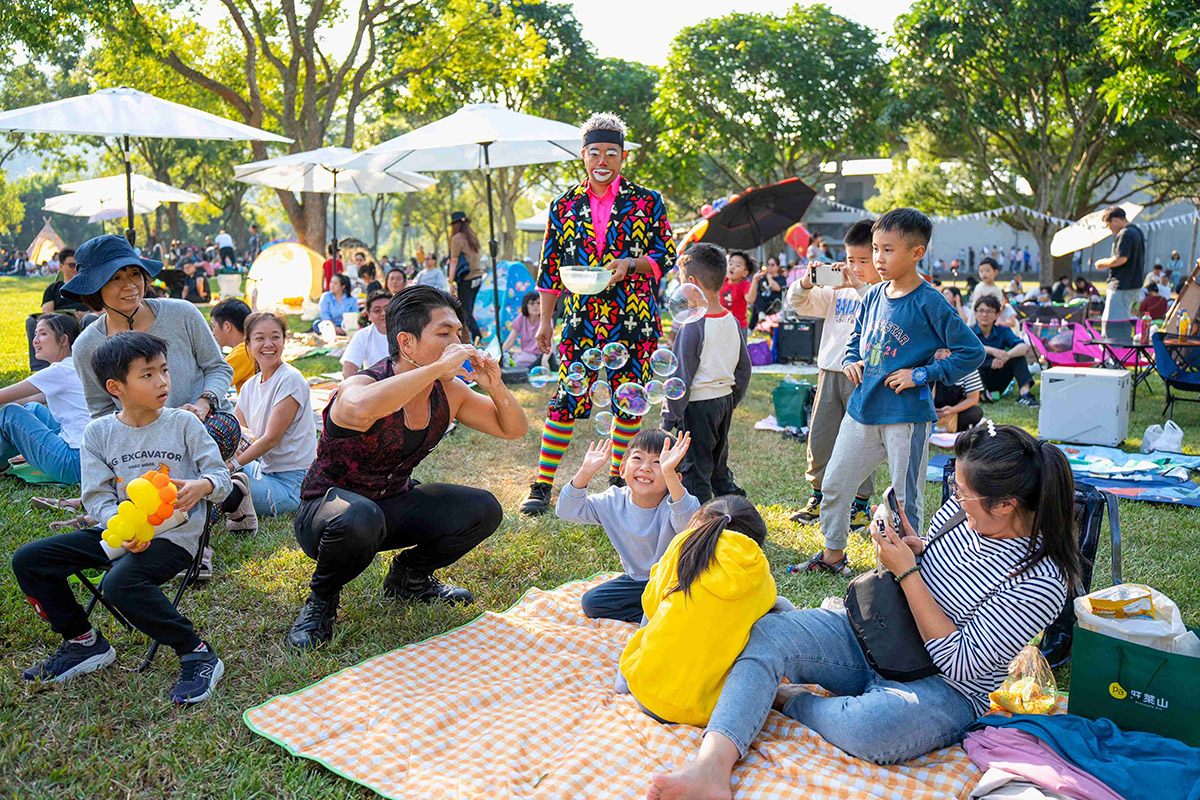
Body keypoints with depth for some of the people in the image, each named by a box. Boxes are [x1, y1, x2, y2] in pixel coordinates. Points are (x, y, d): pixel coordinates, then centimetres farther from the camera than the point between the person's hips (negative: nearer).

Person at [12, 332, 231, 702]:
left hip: (175, 535, -5)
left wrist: (203, 486, -29)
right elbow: (97, 496, -1)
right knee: (27, 560, -1)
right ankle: (84, 643, 14)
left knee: (121, 582, -33)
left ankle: (198, 655, -18)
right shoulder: (99, 432, 4)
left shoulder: (184, 423, -3)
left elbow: (220, 474, -3)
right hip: (120, 531, 5)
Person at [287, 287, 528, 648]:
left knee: (484, 510, -9)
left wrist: (496, 388, -18)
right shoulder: (362, 385, -27)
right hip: (327, 508, -6)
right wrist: (438, 368, -47)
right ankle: (321, 601, -7)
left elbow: (514, 429, 4)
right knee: (360, 518, -41)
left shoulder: (449, 393, -6)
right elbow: (361, 410, -55)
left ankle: (409, 577, 18)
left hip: (394, 504, 7)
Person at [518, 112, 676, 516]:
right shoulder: (564, 205, 9)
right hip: (581, 320, 0)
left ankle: (618, 478, 23)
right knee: (565, 401, -4)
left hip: (635, 321, 0)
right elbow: (551, 268, 12)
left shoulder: (647, 202, 4)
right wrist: (545, 320, 10)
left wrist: (632, 264, -15)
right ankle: (542, 486, 4)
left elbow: (666, 256, 4)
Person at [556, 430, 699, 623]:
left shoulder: (673, 504, -25)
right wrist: (585, 472, -25)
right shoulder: (613, 502, -10)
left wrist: (668, 472, -62)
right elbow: (566, 511, -10)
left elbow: (689, 522, -50)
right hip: (636, 581, 5)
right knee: (591, 602, -12)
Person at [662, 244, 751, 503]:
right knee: (718, 465, 22)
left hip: (698, 405, -8)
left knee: (695, 470, 2)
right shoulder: (732, 322, 4)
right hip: (725, 400, 8)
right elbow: (744, 368, 12)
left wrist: (670, 416, -11)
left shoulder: (692, 326, -19)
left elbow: (681, 376, -18)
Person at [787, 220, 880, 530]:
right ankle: (819, 497, 25)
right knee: (820, 437, 10)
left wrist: (859, 285, -27)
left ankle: (860, 504, 17)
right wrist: (808, 282, -7)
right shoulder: (838, 289, 12)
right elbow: (799, 304, 11)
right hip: (829, 372, 5)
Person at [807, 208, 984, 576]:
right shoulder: (873, 296, 6)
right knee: (834, 483, 13)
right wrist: (851, 361, 5)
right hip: (862, 409, 7)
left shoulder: (929, 303, -13)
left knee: (906, 497, 6)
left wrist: (921, 375, -16)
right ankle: (833, 553, 32)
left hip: (906, 415, -6)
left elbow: (972, 352, -12)